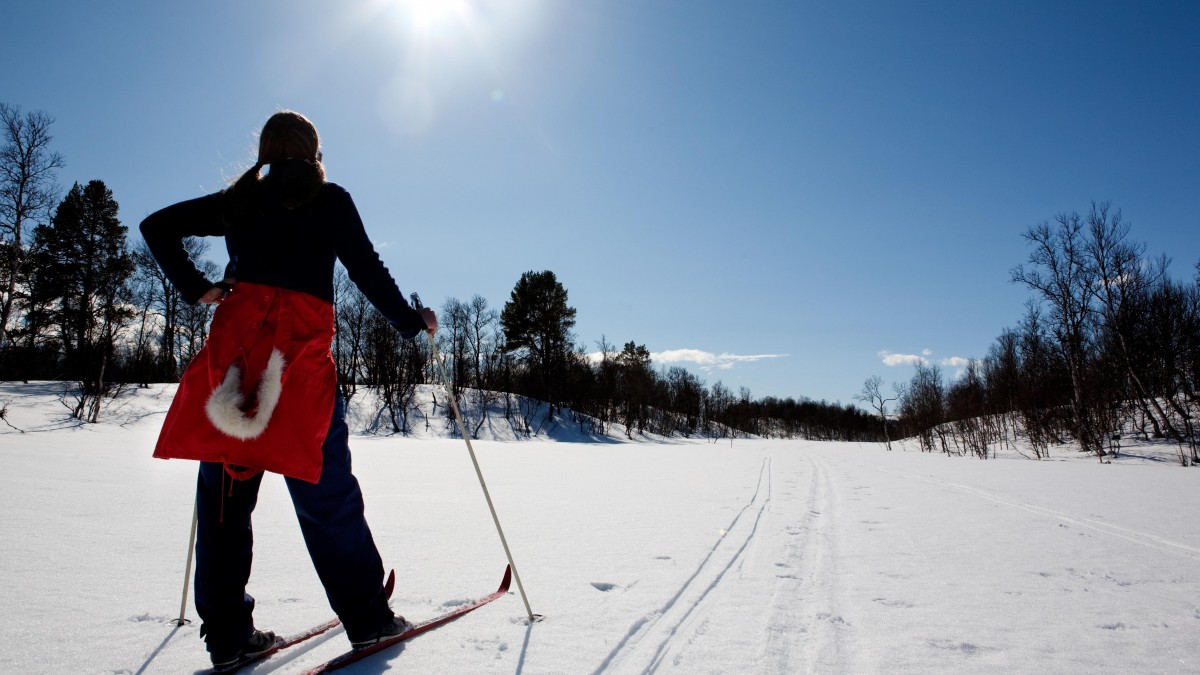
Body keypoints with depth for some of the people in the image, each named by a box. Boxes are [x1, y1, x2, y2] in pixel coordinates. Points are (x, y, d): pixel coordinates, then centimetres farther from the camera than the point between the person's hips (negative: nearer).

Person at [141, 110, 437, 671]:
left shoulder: (238, 201, 20)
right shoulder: (329, 200, 8)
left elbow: (157, 226, 20)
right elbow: (367, 271, 2)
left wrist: (195, 288, 17)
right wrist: (412, 322, 13)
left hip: (235, 339, 4)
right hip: (300, 349, -4)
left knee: (224, 490, 7)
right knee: (324, 492, 1)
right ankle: (366, 618, 10)